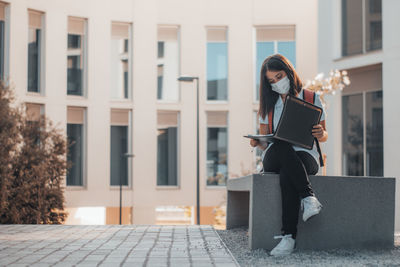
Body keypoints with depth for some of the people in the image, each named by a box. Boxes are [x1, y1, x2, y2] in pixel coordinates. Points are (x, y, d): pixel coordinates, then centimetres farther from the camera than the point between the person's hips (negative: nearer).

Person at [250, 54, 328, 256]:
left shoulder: (311, 99, 11)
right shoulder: (269, 104, 18)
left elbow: (324, 136, 11)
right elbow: (265, 140, 15)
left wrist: (321, 134, -15)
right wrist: (257, 142, -10)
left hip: (305, 157, -1)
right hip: (273, 158, 1)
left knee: (286, 174, -40)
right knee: (282, 146, -39)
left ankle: (289, 236, -43)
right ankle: (308, 197, -44)